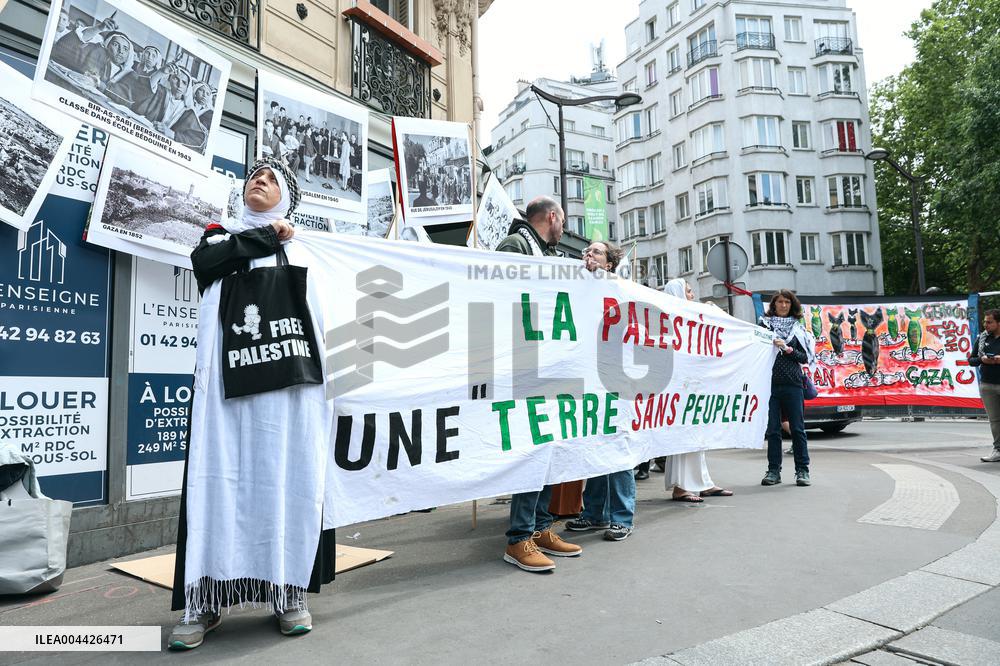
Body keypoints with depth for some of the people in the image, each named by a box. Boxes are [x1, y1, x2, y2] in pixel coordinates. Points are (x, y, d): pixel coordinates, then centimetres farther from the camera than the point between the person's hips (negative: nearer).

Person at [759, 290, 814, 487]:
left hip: (792, 384, 1)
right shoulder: (764, 324, 8)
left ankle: (802, 471, 10)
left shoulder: (797, 328, 10)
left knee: (797, 428, 2)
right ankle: (773, 471, 10)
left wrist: (788, 349, -9)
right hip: (769, 382, -1)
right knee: (772, 429, 3)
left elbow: (805, 357, 5)